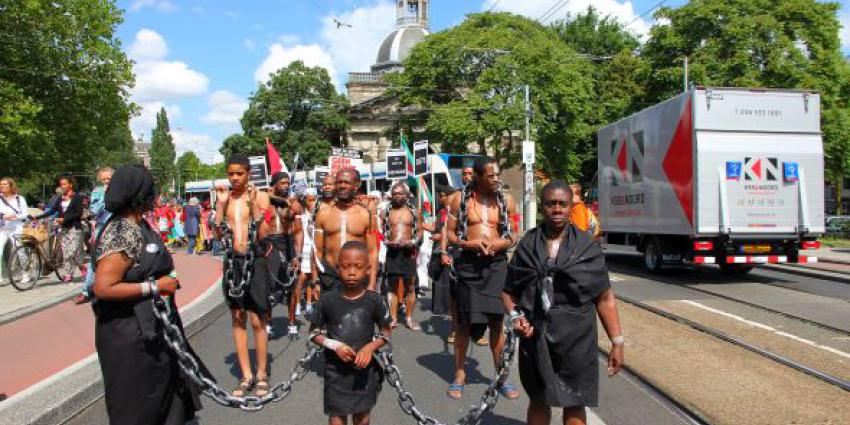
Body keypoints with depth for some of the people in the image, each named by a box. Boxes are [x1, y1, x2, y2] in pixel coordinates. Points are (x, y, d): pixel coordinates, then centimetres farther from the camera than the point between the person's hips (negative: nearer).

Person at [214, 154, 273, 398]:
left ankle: (262, 375, 14)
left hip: (255, 260, -4)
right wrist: (220, 205, -8)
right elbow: (218, 235, 0)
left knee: (257, 321, 0)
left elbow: (263, 235, -13)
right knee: (237, 319, 9)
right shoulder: (225, 197, 6)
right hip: (233, 260, 4)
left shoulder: (259, 196, -5)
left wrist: (253, 205, -19)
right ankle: (246, 375, 20)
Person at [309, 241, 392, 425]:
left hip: (364, 367, 1)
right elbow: (315, 332, -1)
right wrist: (334, 345, -18)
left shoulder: (374, 301, -10)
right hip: (336, 369, -1)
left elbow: (386, 332, 1)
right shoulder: (328, 300, -11)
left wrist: (370, 347, -17)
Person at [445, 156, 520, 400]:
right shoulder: (461, 199, 1)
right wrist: (467, 243, -15)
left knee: (496, 321, 4)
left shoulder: (506, 201, 6)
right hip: (468, 263, -1)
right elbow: (450, 233, 3)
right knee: (463, 321, 7)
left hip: (496, 263, 1)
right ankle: (459, 375, 22)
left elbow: (514, 235, 10)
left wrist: (501, 243, -11)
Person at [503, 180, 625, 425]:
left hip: (575, 338, -1)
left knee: (574, 405, 8)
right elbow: (509, 290, 8)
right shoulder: (528, 244, 2)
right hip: (535, 336, 2)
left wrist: (617, 341, -3)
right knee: (538, 401, 16)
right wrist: (515, 315, -10)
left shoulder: (587, 245, -2)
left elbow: (605, 297, 0)